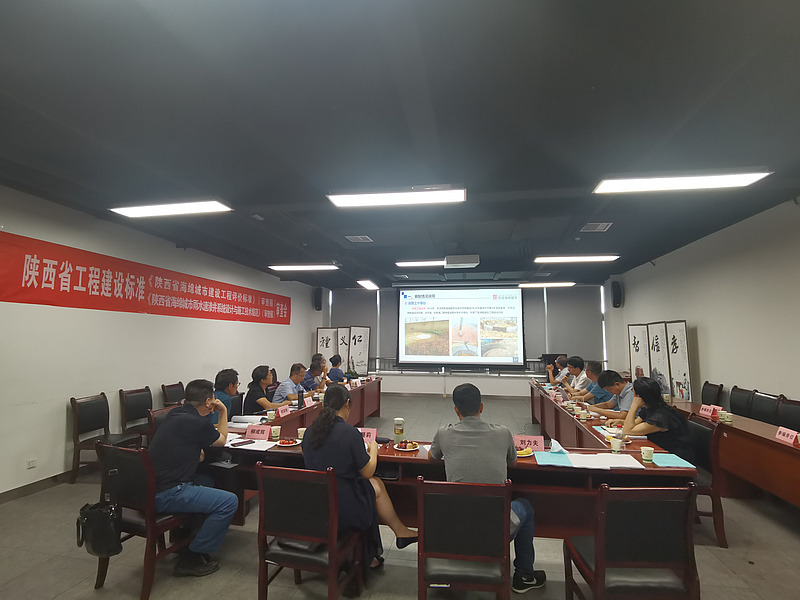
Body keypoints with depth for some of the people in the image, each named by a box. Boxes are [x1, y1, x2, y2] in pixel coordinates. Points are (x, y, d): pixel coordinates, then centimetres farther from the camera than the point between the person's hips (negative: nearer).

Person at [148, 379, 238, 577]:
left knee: (206, 481, 28)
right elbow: (222, 440, 6)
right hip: (165, 495, -10)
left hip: (149, 487, 10)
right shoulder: (199, 423, -17)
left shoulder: (175, 414, 9)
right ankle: (192, 559, 2)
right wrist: (223, 412, 13)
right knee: (229, 501, -10)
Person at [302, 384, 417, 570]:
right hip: (343, 510, -6)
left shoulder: (310, 431, -1)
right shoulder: (350, 433, -19)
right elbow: (367, 472, -8)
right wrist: (373, 449, 11)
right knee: (376, 485, 17)